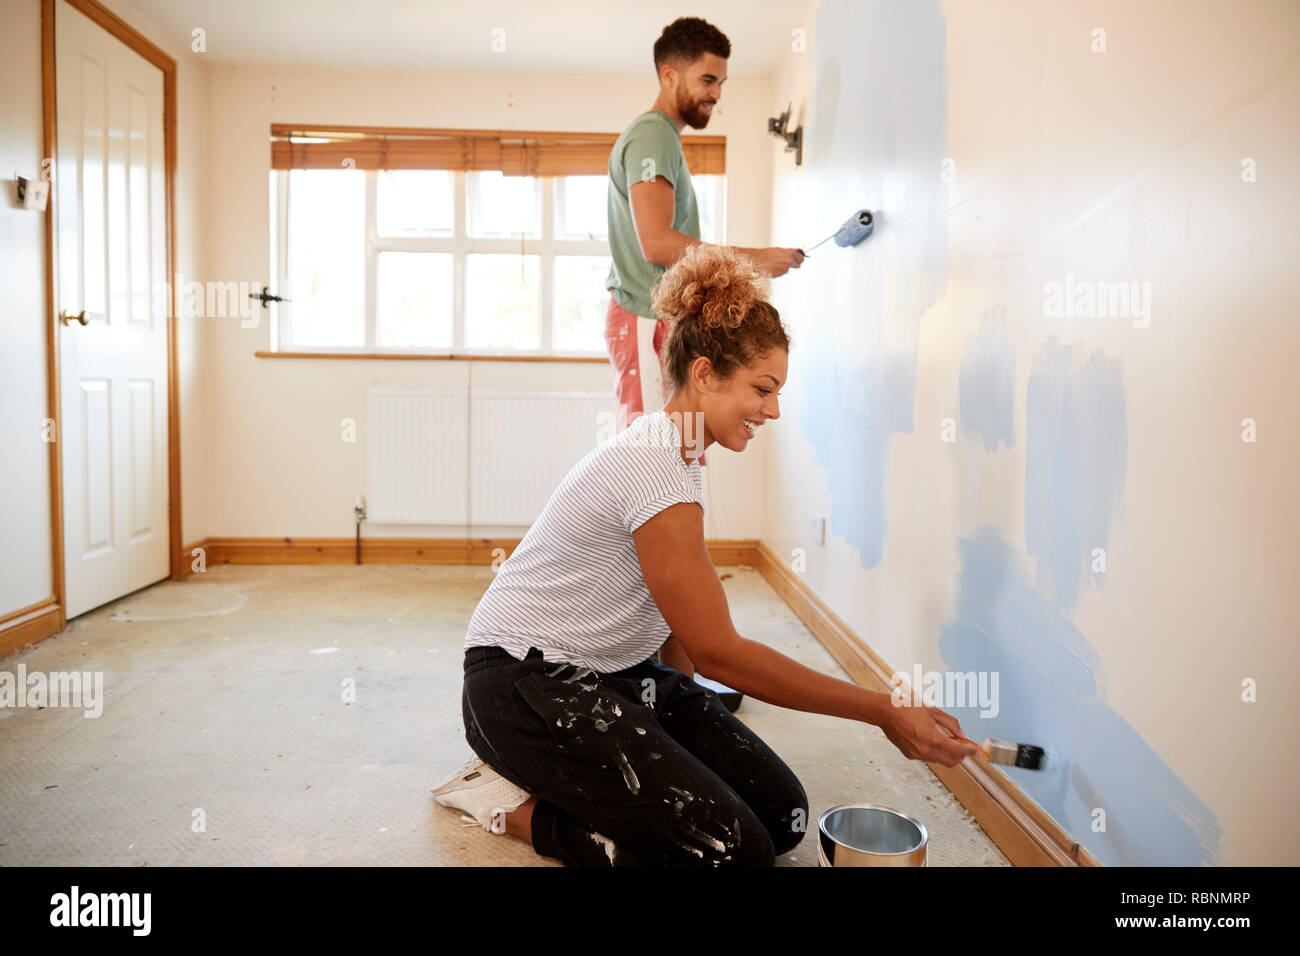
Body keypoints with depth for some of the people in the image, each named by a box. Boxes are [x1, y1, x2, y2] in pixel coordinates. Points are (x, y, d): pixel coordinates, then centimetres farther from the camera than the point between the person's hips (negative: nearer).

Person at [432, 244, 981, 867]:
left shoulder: (674, 450, 7)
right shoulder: (656, 471, -24)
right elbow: (718, 652, -22)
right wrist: (885, 712, -19)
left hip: (617, 673, 10)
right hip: (530, 683, -9)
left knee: (782, 815, -4)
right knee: (735, 850, -19)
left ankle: (558, 780, 7)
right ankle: (517, 808, -4)